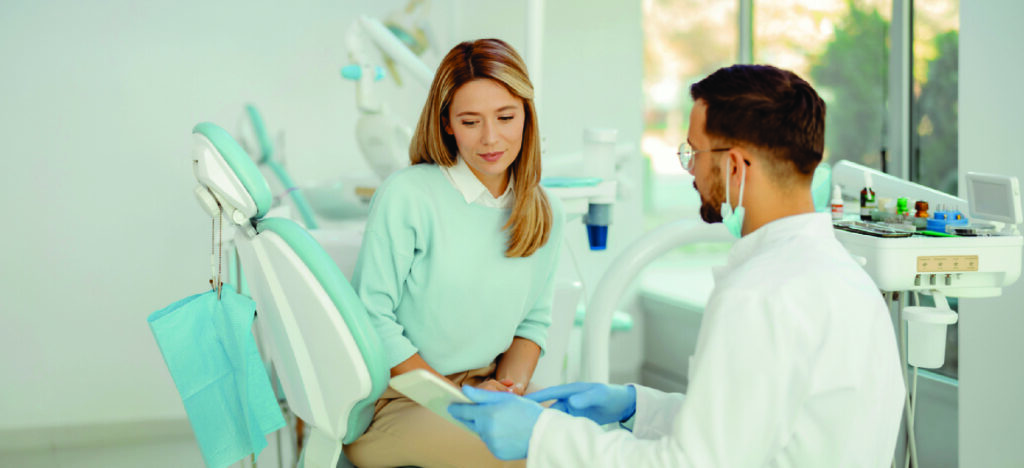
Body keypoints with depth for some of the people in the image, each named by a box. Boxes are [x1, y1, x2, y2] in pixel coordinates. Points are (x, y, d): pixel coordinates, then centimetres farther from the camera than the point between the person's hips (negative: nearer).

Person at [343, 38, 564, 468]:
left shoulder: (546, 215, 6)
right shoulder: (405, 195, -12)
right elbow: (373, 319, -10)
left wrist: (512, 383, -5)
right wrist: (456, 398, -14)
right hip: (397, 398, -6)